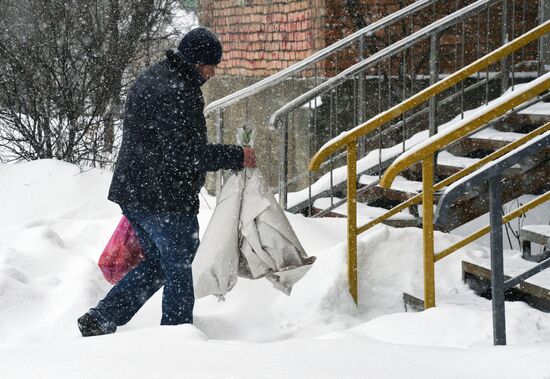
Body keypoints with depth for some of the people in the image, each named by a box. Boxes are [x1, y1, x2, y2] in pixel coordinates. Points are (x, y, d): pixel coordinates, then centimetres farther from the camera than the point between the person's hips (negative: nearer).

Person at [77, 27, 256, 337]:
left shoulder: (151, 79, 14)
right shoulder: (175, 92, -21)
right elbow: (186, 153, -24)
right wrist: (236, 157, -16)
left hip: (133, 194, 10)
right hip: (166, 199, -10)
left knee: (157, 264, 20)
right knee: (178, 270, 4)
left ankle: (99, 321, 14)